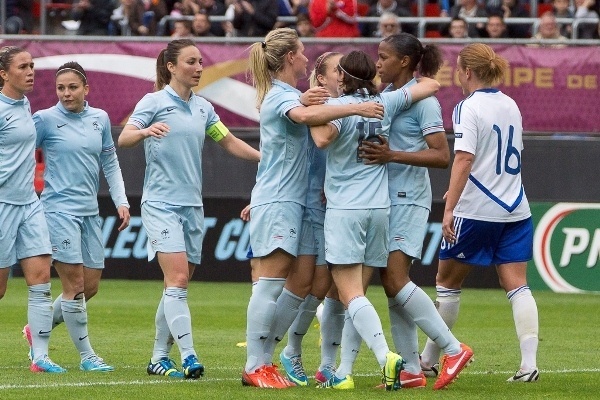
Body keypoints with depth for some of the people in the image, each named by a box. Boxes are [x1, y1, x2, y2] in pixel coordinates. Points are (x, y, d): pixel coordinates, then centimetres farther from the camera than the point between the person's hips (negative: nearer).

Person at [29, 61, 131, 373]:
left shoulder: (100, 119, 8)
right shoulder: (45, 119, -6)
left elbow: (110, 164, 16)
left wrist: (121, 201, 8)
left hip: (89, 211, 6)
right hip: (59, 209, -6)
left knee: (91, 286, 7)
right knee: (75, 284, -9)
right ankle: (86, 356, -1)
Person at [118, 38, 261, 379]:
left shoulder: (203, 107, 11)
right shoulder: (155, 102, -5)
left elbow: (230, 142, 20)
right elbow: (124, 138, -17)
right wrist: (146, 131, -39)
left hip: (193, 206, 6)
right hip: (161, 204, -6)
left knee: (178, 286, 6)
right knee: (178, 279, -17)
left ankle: (160, 357, 14)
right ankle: (188, 357, -21)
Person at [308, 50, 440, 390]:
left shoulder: (338, 106, -8)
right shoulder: (387, 103, 7)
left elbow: (323, 138, -27)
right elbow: (431, 85, 16)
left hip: (344, 209, -5)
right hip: (380, 208, 5)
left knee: (351, 295, -9)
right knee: (357, 294, 10)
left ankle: (386, 356, -29)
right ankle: (344, 372, 9)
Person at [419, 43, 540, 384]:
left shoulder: (469, 108, -11)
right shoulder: (511, 106, 11)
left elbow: (464, 159, -21)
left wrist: (449, 208, -23)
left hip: (475, 212, -6)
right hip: (516, 211, 6)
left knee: (448, 282, 10)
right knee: (517, 286, 1)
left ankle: (430, 358, 19)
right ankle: (529, 364, -11)